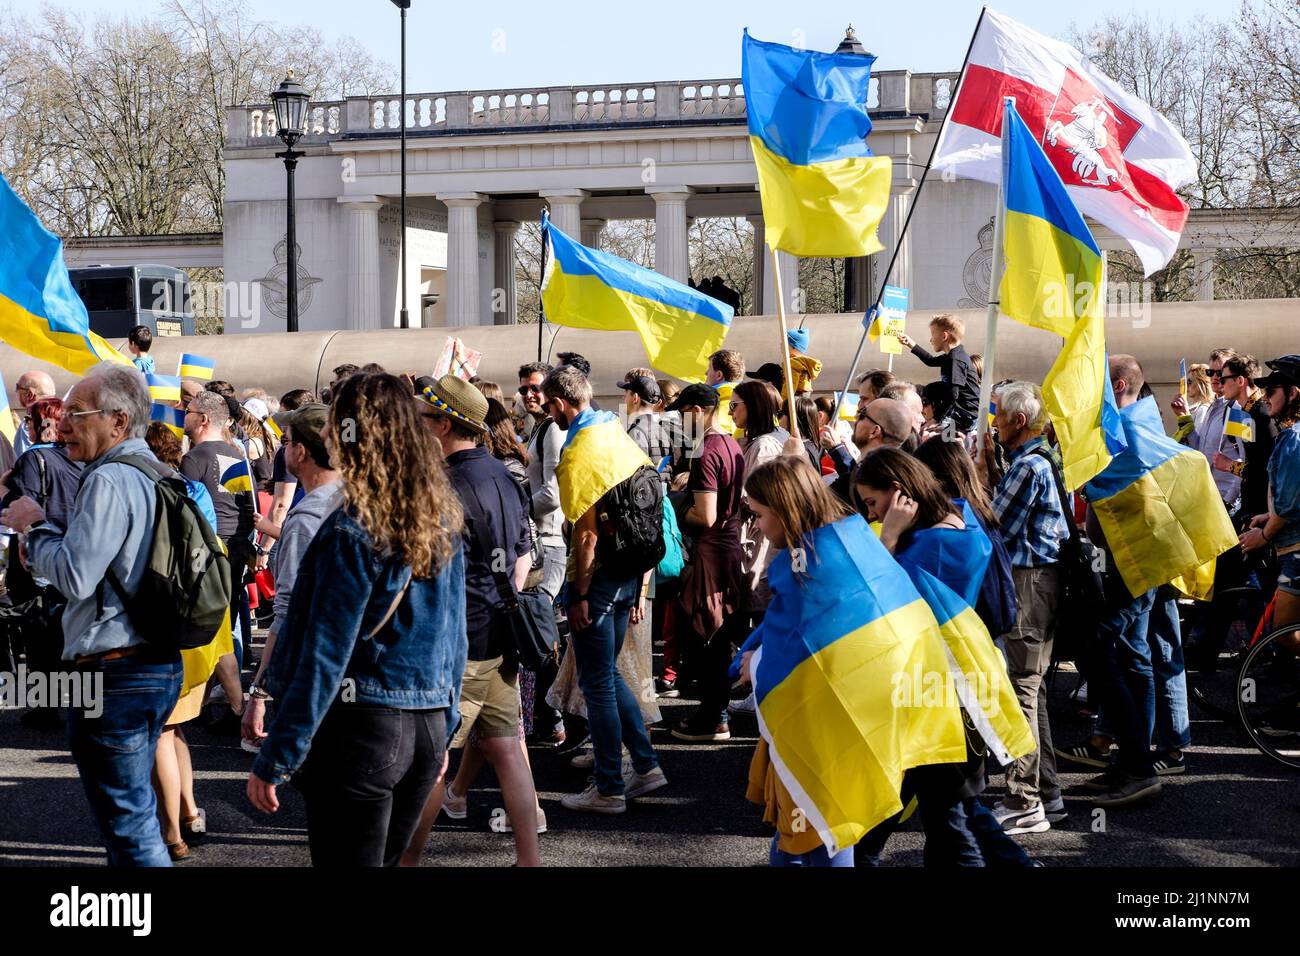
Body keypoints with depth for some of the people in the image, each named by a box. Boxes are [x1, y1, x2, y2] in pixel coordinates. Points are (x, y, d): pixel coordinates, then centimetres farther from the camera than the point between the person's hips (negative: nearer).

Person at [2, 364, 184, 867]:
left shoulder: (110, 481, -18)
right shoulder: (155, 474, 12)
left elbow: (75, 575, -23)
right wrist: (43, 531, 13)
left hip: (114, 673, -10)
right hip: (160, 663, 10)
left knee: (129, 825, -2)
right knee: (135, 806, 22)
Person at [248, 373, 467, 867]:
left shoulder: (354, 531, -16)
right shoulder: (443, 520, 6)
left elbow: (325, 656, -16)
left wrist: (274, 760, -12)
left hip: (360, 731, -7)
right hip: (427, 729, 7)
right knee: (384, 859, 19)